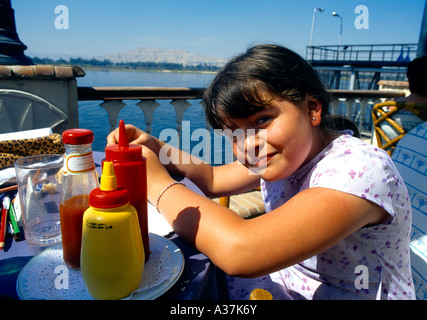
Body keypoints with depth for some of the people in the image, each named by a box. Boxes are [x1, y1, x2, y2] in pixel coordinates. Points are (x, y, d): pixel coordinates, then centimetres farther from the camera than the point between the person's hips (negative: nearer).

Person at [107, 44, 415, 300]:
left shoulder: (360, 169, -30)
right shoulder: (280, 156, -6)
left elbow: (239, 251, -40)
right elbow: (214, 179, 8)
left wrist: (158, 183, -26)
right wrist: (155, 145, -7)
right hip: (286, 284, 6)